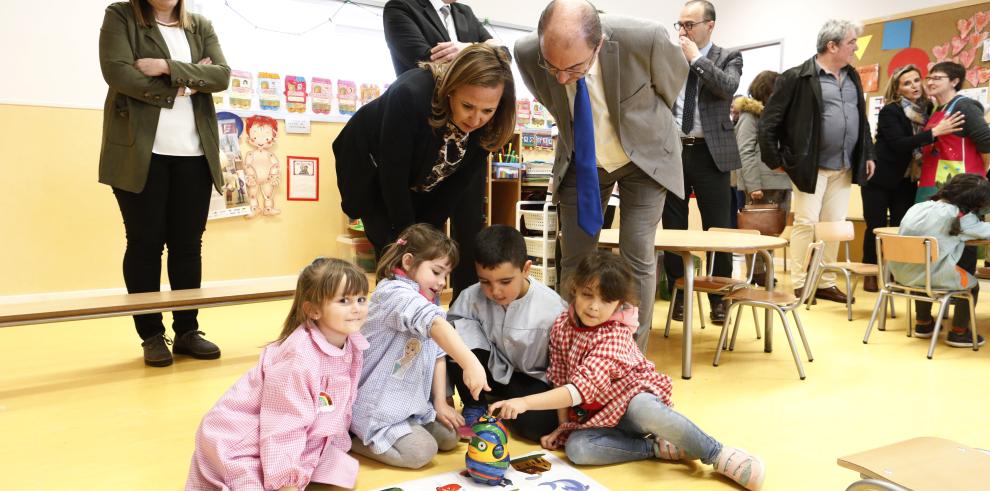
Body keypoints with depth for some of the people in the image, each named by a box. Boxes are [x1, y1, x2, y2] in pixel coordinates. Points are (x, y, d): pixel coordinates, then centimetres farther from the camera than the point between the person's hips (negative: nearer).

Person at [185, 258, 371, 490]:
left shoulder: (351, 345, -6)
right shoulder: (298, 359, -31)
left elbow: (339, 406, 9)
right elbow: (283, 429, -27)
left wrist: (337, 447, 15)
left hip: (296, 447, 8)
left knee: (342, 472, 0)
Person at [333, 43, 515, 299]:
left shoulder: (490, 125, -24)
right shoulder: (411, 94, -39)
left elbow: (457, 184, -13)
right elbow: (392, 174, -30)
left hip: (422, 183, 4)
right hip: (372, 170, -4)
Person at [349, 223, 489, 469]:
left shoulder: (430, 302, 9)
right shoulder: (395, 293, -24)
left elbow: (438, 353, 5)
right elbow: (434, 324, -43)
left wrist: (440, 402, -2)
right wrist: (470, 363, -55)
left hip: (411, 401, 10)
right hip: (376, 404, -10)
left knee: (449, 436, 7)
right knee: (421, 451, -16)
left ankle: (366, 433, 16)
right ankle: (350, 437, 0)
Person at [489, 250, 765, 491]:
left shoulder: (615, 336, -23)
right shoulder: (562, 327, -5)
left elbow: (581, 388, -34)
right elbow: (559, 379, 5)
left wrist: (525, 402, -40)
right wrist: (562, 426, 0)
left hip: (631, 397, -5)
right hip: (595, 417, 5)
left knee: (645, 410, -42)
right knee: (576, 448, -30)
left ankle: (719, 456, -22)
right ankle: (659, 448, -17)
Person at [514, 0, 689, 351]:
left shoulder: (645, 39, -32)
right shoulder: (526, 53, -24)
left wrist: (639, 124, 8)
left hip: (644, 156, -2)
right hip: (581, 162, 2)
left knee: (637, 259, -6)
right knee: (574, 260, 4)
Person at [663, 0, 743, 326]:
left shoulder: (729, 58, 4)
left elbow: (728, 88, -16)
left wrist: (696, 58, -12)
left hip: (710, 153, -2)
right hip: (671, 151, 2)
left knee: (717, 227, 2)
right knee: (673, 226, 7)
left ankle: (718, 297, 14)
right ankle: (678, 293, 19)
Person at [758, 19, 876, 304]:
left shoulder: (852, 77, 13)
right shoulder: (798, 77, -9)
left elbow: (861, 119, 22)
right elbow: (769, 121, -9)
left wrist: (868, 154, 16)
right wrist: (775, 160, -10)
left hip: (844, 168, 6)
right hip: (811, 166, -6)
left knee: (834, 226, 8)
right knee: (806, 222, -4)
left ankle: (826, 283, 17)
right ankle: (799, 285, 6)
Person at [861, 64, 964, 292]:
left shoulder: (927, 109, 2)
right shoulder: (889, 112, -13)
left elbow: (924, 145, 9)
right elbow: (899, 144, -25)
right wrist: (935, 132, -33)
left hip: (907, 181, 5)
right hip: (880, 179, -4)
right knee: (876, 227, 0)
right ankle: (870, 275, 10)